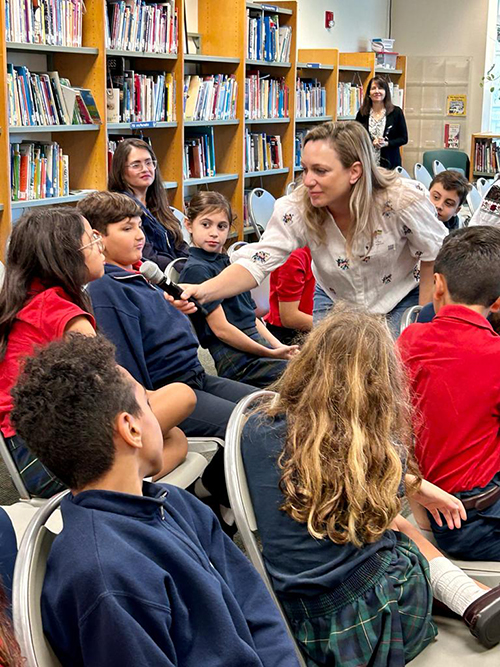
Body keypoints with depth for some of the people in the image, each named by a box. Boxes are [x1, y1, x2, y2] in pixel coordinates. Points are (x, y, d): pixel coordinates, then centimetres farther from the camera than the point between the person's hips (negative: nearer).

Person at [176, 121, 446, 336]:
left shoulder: (404, 199, -30)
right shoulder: (295, 209, -25)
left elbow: (435, 255, -14)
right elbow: (256, 262, -32)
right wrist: (203, 291, -50)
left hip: (401, 297, -2)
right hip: (336, 299, 2)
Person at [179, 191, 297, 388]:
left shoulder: (227, 263, 20)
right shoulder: (197, 270, -9)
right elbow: (221, 329, -14)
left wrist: (279, 346, 6)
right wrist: (271, 354, -12)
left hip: (256, 340, 9)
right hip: (234, 356, -9)